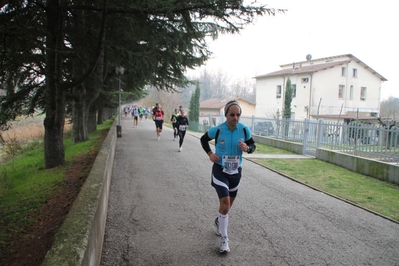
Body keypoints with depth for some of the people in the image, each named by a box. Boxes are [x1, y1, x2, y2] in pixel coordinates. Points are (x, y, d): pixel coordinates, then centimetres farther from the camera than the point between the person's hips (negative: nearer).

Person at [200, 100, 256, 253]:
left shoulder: (244, 130, -11)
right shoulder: (217, 130, -16)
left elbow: (253, 145, 3)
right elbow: (203, 139, 4)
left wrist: (247, 148, -20)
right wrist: (209, 153, -11)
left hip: (236, 171, 4)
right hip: (220, 170, -3)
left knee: (228, 203, 20)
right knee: (225, 204, -14)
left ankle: (219, 221, 51)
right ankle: (224, 239, 3)